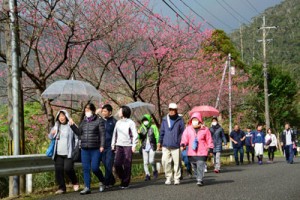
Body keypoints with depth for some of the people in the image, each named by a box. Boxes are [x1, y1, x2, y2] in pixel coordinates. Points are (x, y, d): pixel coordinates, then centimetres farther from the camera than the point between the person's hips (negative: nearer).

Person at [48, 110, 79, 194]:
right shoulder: (56, 127, 16)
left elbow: (77, 138, -1)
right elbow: (50, 137, 25)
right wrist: (52, 134, 1)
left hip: (68, 153, -5)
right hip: (58, 154, 5)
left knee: (68, 168, -15)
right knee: (58, 170, -1)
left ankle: (75, 182, 11)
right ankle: (61, 188, 7)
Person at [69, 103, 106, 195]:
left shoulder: (99, 120, -2)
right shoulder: (84, 121, 15)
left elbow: (102, 134, -7)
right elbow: (79, 132, 14)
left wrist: (102, 146, -14)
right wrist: (72, 125, 2)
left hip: (95, 149, -5)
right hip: (84, 149, 5)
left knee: (94, 168, -8)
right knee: (86, 169, 4)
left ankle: (102, 182, 19)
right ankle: (87, 188, 8)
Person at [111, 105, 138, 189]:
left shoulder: (130, 123, -3)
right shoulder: (118, 123, 12)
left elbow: (135, 135, -5)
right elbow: (115, 134, 17)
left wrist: (134, 145, -12)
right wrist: (113, 145, 12)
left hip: (128, 146, -5)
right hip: (119, 146, 5)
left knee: (127, 165, -3)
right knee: (117, 164, -5)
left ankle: (125, 183, 4)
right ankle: (123, 178, 16)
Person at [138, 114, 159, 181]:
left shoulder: (153, 127, -2)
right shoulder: (142, 128, 9)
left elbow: (157, 136, 0)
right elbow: (140, 138, 13)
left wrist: (158, 144, -10)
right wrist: (139, 134, -8)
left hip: (152, 146, -3)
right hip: (144, 147, 3)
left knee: (151, 161, -11)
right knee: (145, 162, 0)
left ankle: (154, 170, 17)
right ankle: (147, 175, 9)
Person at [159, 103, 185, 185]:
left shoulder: (180, 120, 2)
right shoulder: (165, 120, 11)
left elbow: (182, 132, 2)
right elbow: (162, 131, 16)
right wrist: (160, 142, 12)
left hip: (176, 146, -3)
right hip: (166, 145, 3)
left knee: (177, 162, 0)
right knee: (165, 162, -2)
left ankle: (177, 178, 11)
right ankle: (168, 178, 11)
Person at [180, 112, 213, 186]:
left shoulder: (205, 129, 4)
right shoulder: (188, 129, 8)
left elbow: (209, 140, 9)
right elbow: (184, 138, 2)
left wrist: (210, 149, 5)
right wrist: (183, 144, -16)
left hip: (202, 153, -3)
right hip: (191, 153, 3)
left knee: (200, 166, -13)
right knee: (194, 167, 8)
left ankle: (200, 180, -14)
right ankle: (198, 179, 22)